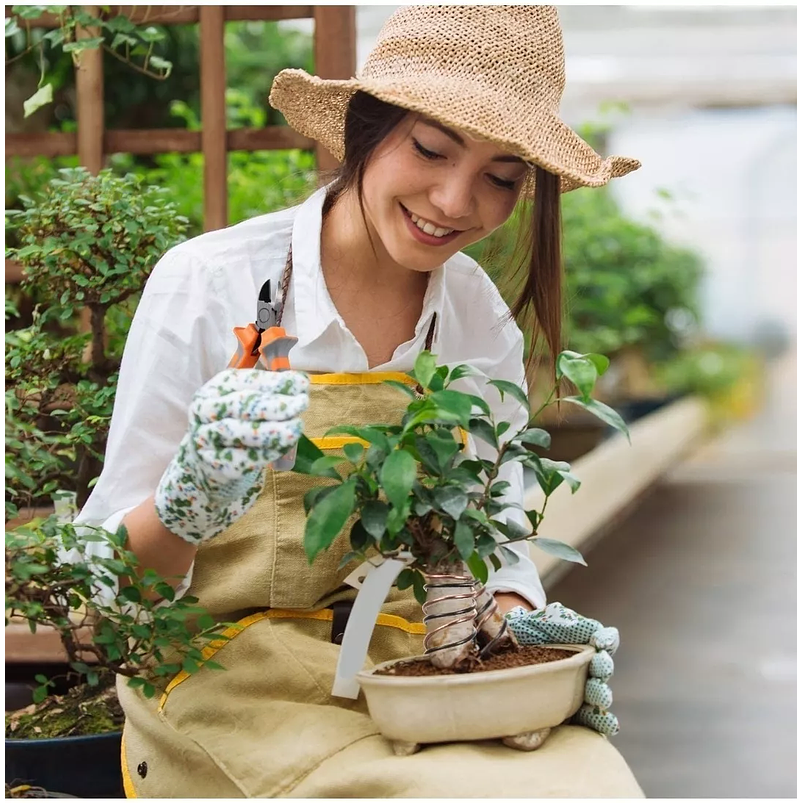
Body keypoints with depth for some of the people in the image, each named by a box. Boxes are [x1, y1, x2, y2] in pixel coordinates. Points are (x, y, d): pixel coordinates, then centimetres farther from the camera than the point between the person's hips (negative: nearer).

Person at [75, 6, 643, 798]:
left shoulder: (481, 316, 2)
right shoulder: (206, 285, -12)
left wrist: (515, 622, -11)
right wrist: (189, 509, -30)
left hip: (418, 664, 4)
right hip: (230, 669, -4)